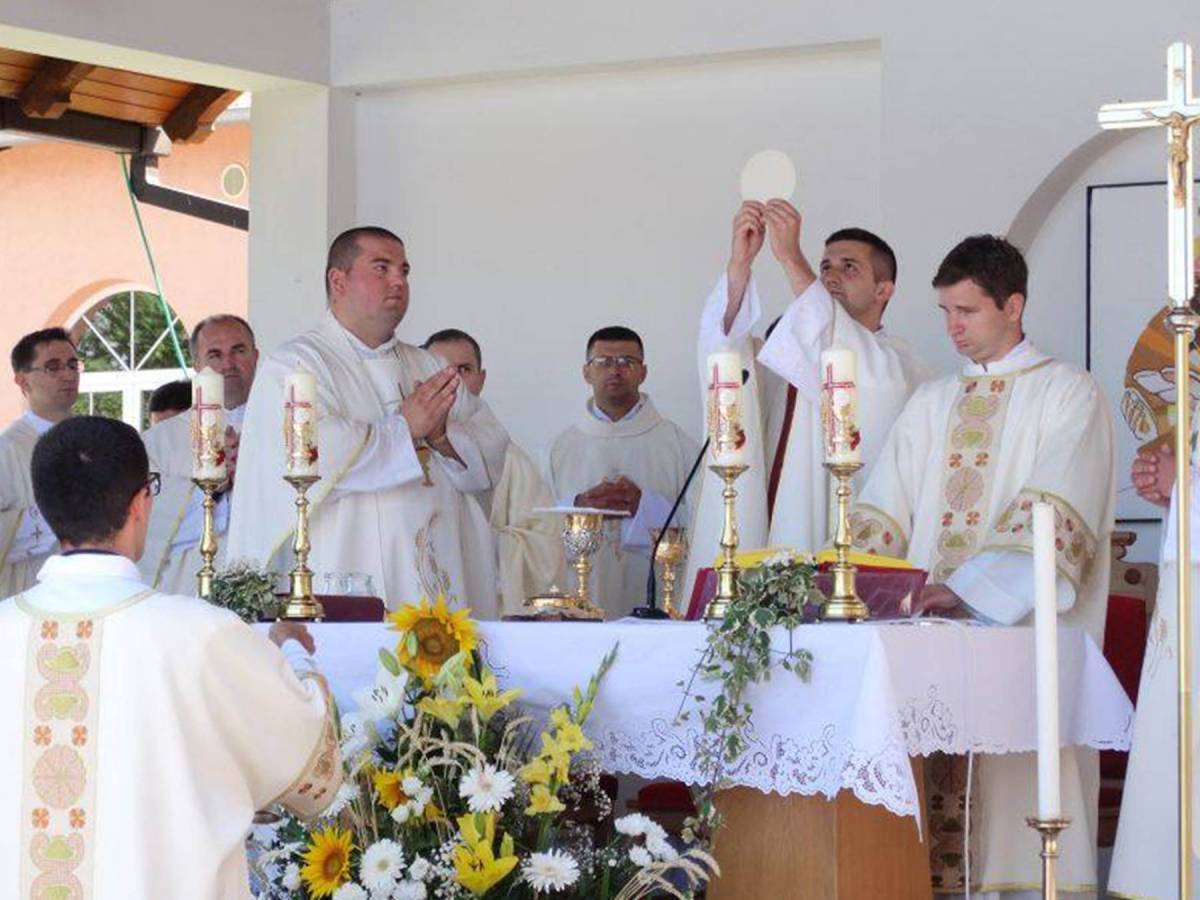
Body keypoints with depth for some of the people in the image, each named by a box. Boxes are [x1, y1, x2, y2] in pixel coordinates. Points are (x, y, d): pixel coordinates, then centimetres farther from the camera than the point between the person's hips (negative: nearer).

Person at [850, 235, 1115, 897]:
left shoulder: (1068, 394, 2)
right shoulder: (932, 403, 20)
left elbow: (1055, 519, -12)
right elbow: (882, 512, 14)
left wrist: (968, 589, -23)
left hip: (1023, 634, -5)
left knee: (1016, 816, -9)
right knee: (934, 815, -1)